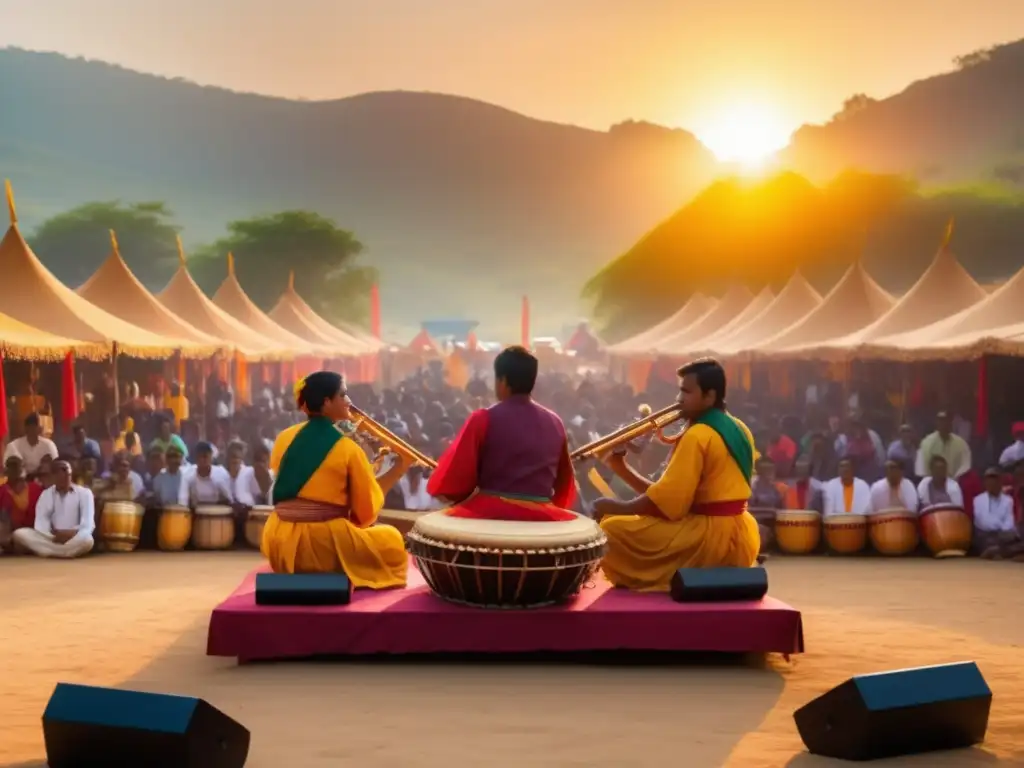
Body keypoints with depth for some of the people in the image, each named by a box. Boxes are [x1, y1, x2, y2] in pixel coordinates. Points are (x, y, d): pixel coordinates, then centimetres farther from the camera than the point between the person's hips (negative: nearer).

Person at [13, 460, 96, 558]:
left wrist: (72, 533, -23)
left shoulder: (84, 493, 3)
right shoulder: (46, 494, 11)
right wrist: (52, 535, -20)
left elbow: (87, 525, -5)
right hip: (52, 539, 3)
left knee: (87, 540, -39)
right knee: (20, 534, -23)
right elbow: (41, 523, -1)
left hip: (75, 539, -3)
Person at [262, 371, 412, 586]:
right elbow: (366, 511, -2)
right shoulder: (347, 448, -8)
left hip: (281, 543, 6)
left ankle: (300, 574, 14)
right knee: (392, 538, 17)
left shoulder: (283, 439, 6)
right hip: (324, 545, -6)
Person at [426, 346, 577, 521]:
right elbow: (565, 482, 17)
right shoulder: (555, 422, 8)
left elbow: (454, 477, -5)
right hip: (540, 517, 3)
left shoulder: (484, 419, -6)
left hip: (489, 513, -3)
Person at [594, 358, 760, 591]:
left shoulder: (697, 435, -15)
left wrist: (616, 507, -5)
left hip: (711, 536, -10)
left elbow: (666, 501, -20)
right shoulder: (739, 429, 13)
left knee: (611, 530, -9)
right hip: (741, 536, 10)